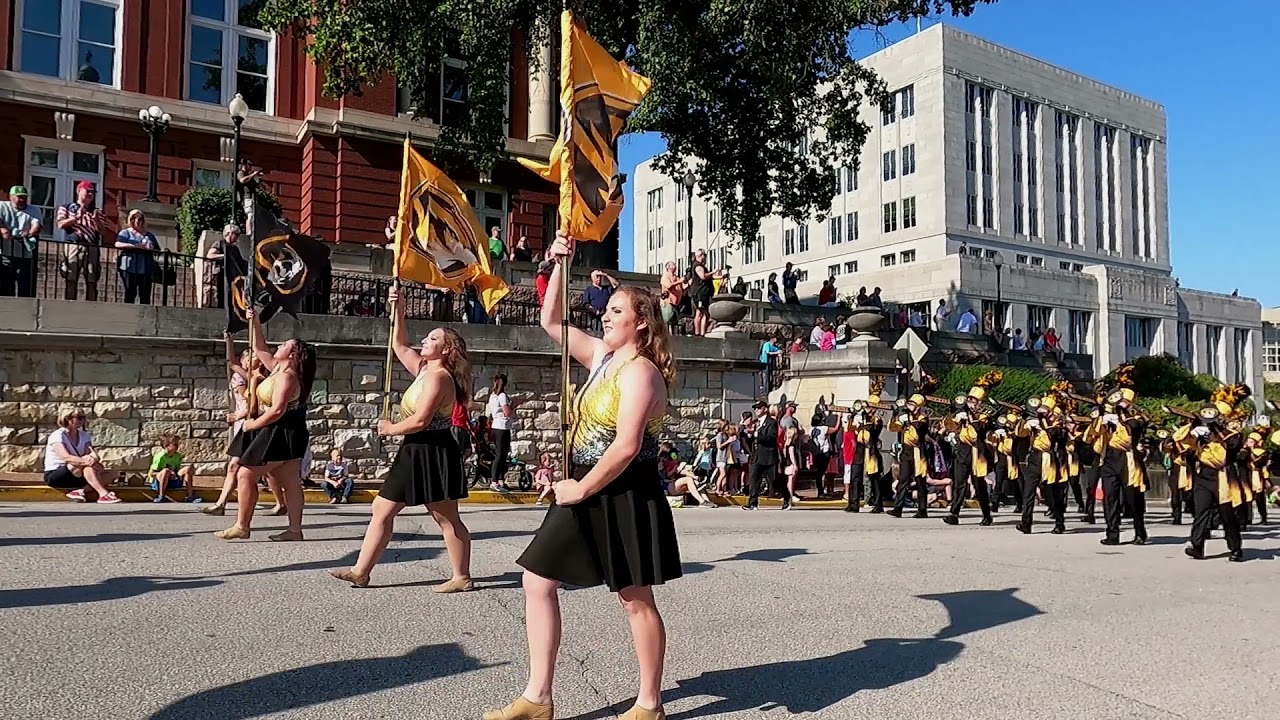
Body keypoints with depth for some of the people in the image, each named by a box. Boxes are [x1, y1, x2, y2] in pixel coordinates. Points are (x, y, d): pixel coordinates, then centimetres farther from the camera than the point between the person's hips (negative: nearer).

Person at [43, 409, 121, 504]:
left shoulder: (84, 436, 9)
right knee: (89, 465, -33)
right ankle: (103, 494, -43)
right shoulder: (57, 436, -12)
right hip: (54, 476, -7)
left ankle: (80, 491, -32)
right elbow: (65, 457, -29)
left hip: (77, 476, 7)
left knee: (111, 474, -13)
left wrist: (94, 458, -34)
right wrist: (86, 461, -45)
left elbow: (93, 454, -8)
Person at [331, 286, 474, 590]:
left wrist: (390, 428, -7)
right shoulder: (424, 370, 13)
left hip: (433, 454, -10)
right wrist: (398, 312, 11)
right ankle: (360, 572, 14)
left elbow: (420, 420, -23)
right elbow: (400, 347, 21)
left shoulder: (438, 377, -17)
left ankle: (462, 577, 9)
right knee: (382, 509, 10)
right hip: (417, 453, 10)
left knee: (446, 519, -1)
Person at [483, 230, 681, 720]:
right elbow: (551, 323, 17)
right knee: (538, 581, 7)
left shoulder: (640, 371, -15)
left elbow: (627, 445, -23)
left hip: (624, 496, -9)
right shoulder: (601, 356, 11)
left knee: (636, 600, 3)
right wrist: (560, 266, 7)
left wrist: (581, 489, -16)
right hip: (587, 490, 9)